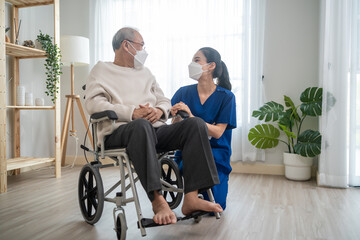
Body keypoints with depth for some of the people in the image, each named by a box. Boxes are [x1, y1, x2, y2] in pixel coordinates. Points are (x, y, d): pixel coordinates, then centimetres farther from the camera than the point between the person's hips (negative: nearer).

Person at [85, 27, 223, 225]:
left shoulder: (145, 72, 29)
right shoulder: (101, 70, 13)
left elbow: (165, 101, 24)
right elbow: (93, 103, -5)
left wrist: (159, 110, -3)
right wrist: (132, 113, -17)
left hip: (155, 130, 6)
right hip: (118, 133, -5)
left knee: (196, 124, -18)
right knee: (142, 125, -40)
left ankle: (191, 198, -27)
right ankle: (157, 199, -38)